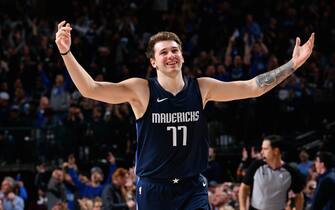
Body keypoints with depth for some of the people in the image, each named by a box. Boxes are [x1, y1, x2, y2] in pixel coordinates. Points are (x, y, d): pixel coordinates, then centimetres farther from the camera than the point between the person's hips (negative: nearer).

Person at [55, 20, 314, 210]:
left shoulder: (201, 88, 0)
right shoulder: (140, 90, -8)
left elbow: (253, 87, 2)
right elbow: (90, 89, -17)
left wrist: (292, 65, -4)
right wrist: (66, 53, -29)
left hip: (193, 189, 2)